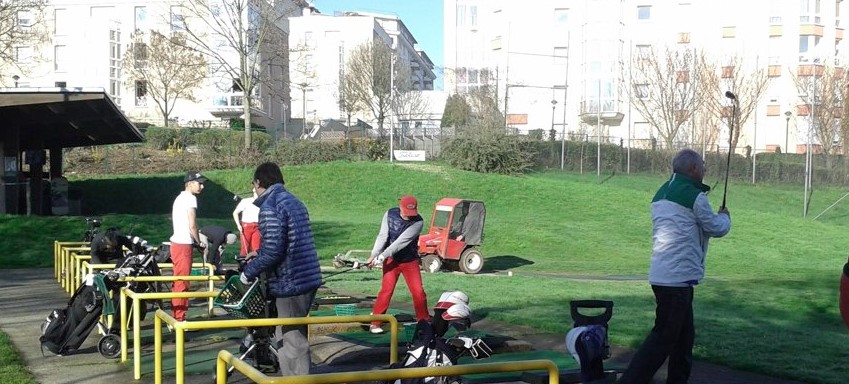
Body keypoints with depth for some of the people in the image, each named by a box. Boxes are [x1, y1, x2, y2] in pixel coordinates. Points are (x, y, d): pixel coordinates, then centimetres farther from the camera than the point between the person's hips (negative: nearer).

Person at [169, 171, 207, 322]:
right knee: (182, 283, -5)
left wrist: (195, 241, 13)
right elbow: (192, 226, -17)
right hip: (184, 245, -10)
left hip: (176, 243, 10)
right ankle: (179, 319, -1)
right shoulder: (191, 198, -12)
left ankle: (175, 317, 24)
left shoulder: (180, 198, 17)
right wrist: (199, 242, -3)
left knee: (178, 282, 16)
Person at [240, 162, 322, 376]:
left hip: (291, 282, -9)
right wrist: (259, 254, 33)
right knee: (288, 335, 18)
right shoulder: (293, 201, 16)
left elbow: (273, 250, -20)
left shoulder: (270, 207, -13)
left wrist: (249, 272, -6)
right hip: (308, 277, 9)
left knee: (292, 340, -2)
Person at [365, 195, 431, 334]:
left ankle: (424, 321, 17)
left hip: (410, 261, 0)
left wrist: (383, 256, -31)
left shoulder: (418, 222, -19)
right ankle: (374, 323, -2)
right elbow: (382, 236, -14)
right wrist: (374, 255, -27)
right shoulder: (390, 214, -9)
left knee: (418, 291, 0)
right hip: (391, 260, 0)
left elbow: (401, 242, -26)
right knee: (386, 290, -9)